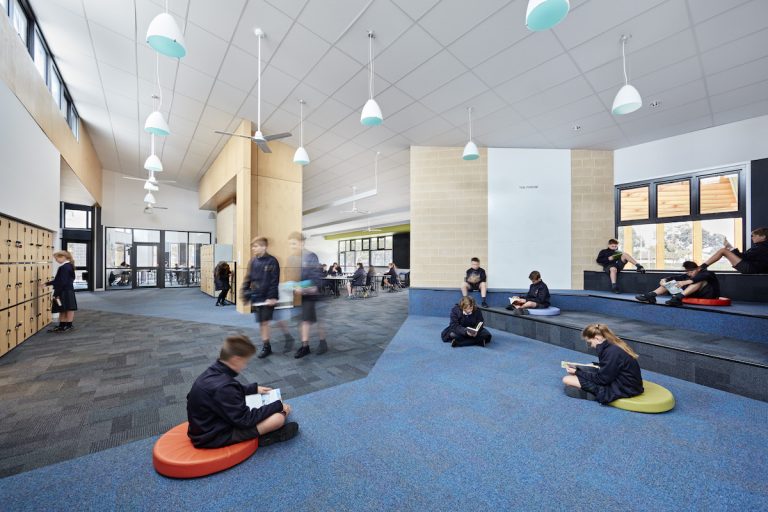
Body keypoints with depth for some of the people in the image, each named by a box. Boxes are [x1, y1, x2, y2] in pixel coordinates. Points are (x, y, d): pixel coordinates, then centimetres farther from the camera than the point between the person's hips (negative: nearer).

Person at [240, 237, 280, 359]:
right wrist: (244, 291, 1)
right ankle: (265, 345, 23)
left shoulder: (272, 261, -11)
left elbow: (274, 281, -13)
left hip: (268, 297, -5)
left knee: (265, 321, 2)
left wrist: (272, 297, -17)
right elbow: (248, 278, 11)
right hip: (256, 296, 5)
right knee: (262, 322, 11)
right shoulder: (253, 261, 7)